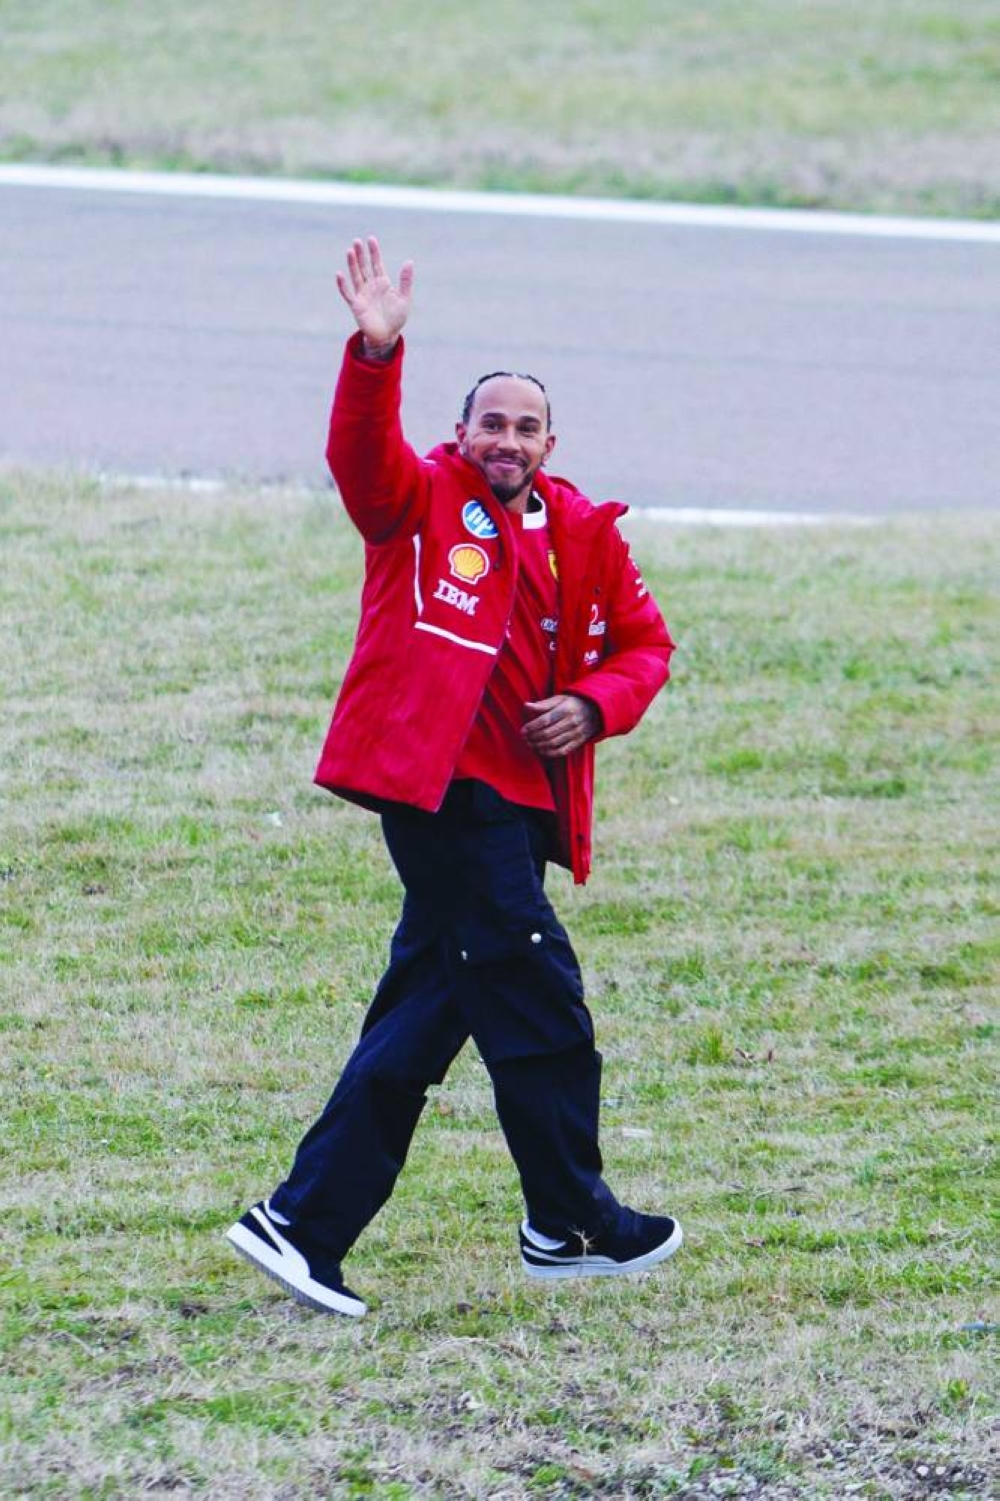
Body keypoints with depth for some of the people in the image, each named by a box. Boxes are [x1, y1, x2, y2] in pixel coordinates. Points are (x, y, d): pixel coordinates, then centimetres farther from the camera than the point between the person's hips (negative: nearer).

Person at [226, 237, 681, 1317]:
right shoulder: (424, 501, 1)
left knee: (425, 1019, 7)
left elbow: (644, 641, 21)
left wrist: (593, 705, 0)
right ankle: (569, 1222, 4)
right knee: (537, 1001, -8)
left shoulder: (586, 535, 16)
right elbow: (363, 454, -18)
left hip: (519, 801, 7)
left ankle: (302, 1224, 11)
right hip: (441, 783, -7)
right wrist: (376, 354, -35)